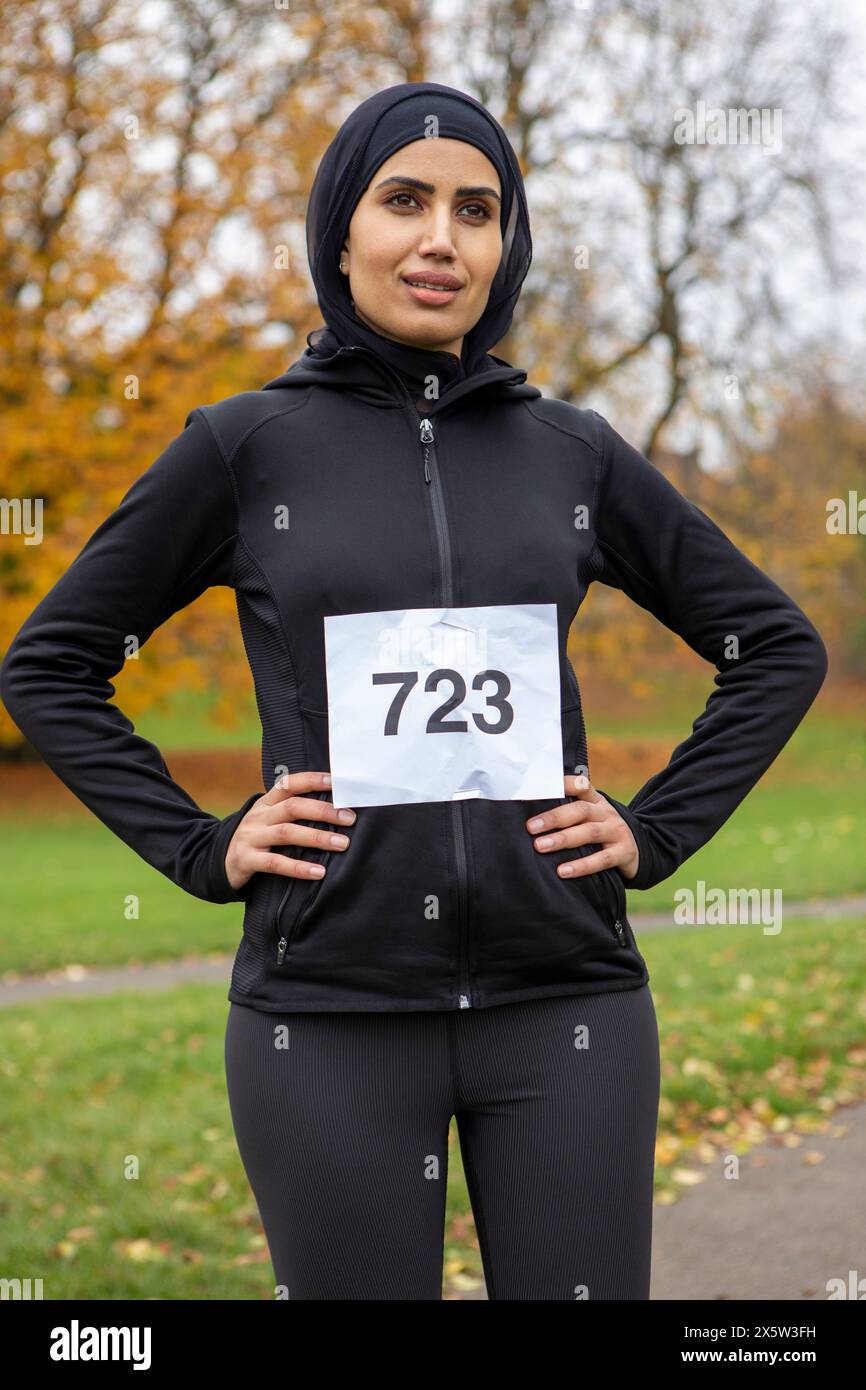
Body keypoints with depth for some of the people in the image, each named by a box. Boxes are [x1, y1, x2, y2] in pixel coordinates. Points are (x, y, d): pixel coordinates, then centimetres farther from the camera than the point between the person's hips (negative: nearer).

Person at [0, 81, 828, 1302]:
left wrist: (655, 833, 4)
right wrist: (200, 848, -1)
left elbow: (779, 649, 16)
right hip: (330, 1008, -1)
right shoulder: (246, 447, 2)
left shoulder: (575, 453, 7)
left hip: (562, 1002, 2)